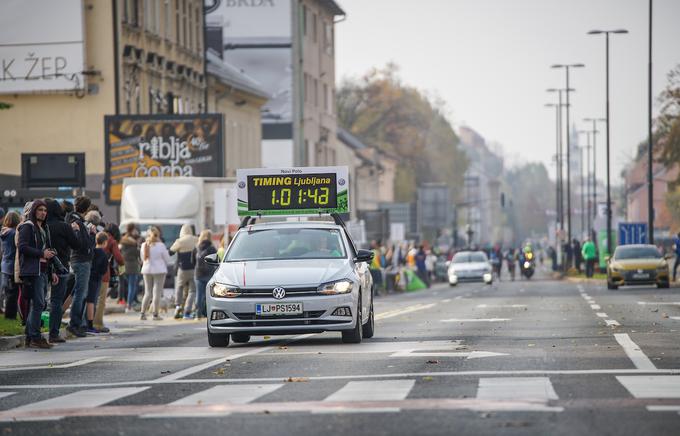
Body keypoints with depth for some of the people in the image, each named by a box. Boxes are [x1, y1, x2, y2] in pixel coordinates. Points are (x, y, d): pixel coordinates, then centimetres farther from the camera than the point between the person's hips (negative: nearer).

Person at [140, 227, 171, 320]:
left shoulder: (144, 245, 1)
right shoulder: (160, 245, -12)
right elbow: (167, 260, -4)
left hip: (146, 270, 4)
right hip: (159, 271, -4)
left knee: (147, 293, 13)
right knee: (157, 293, 1)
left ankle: (143, 314, 10)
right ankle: (155, 314, 0)